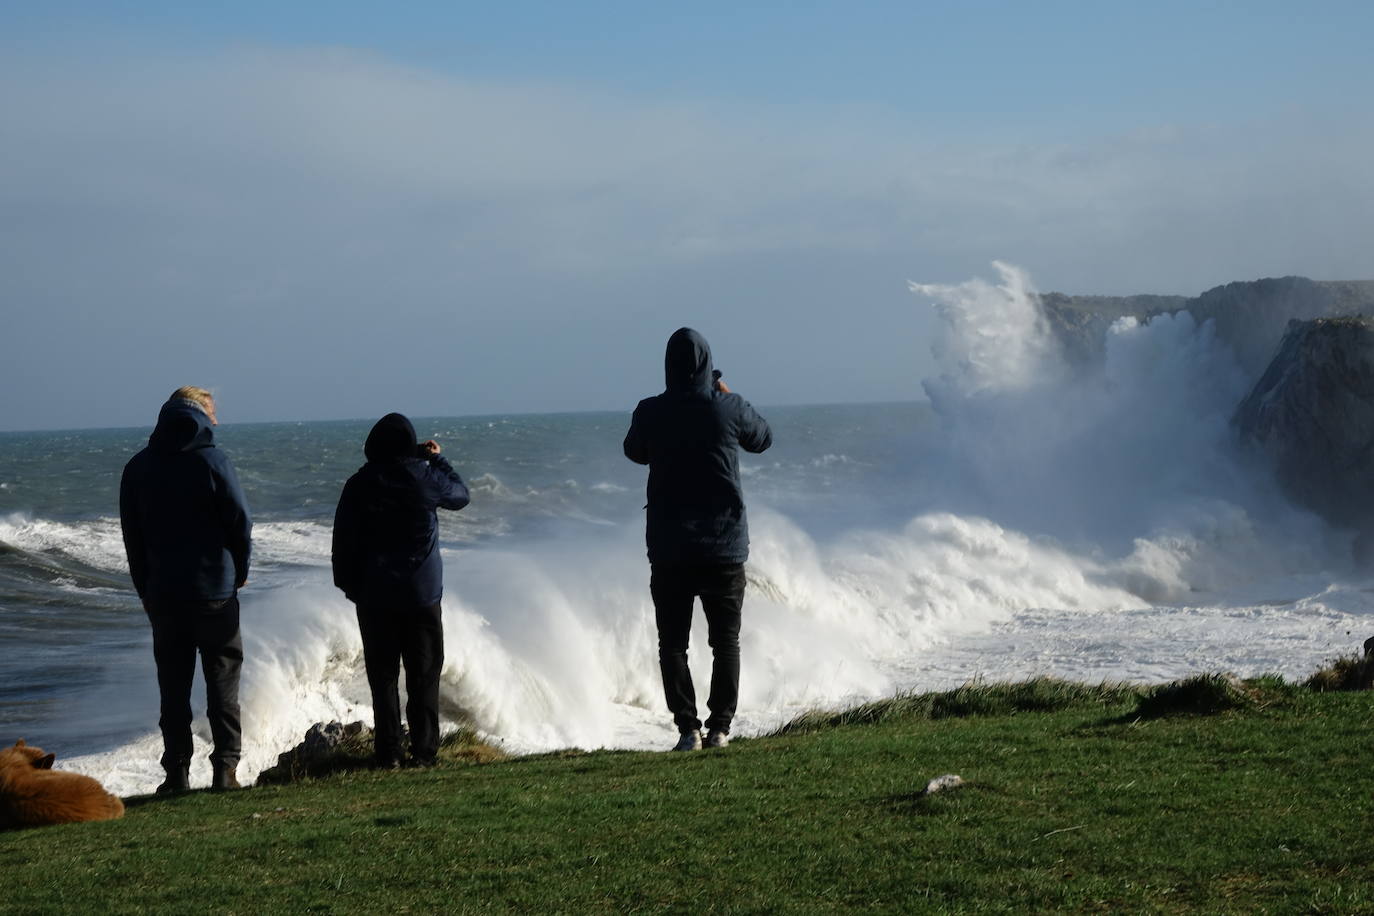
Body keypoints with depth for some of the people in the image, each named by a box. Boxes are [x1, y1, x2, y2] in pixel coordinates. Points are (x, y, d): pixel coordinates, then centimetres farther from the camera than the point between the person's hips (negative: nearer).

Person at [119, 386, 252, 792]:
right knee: (223, 682, 5)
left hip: (162, 593, 3)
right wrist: (239, 573, 10)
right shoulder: (213, 462, -9)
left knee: (173, 686, 8)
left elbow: (131, 535, 8)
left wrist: (146, 589, 15)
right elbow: (241, 524, -7)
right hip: (214, 591, -3)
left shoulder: (137, 468, 4)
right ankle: (225, 766, -1)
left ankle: (177, 772, 5)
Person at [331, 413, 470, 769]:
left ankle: (388, 752, 2)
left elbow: (343, 539, 1)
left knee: (382, 676, 5)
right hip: (422, 593, -1)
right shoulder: (426, 479, -6)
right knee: (423, 675, 6)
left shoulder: (359, 485, -3)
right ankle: (423, 751, 3)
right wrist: (438, 460, 26)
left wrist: (347, 583, 11)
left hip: (374, 596, 1)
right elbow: (460, 495, 15)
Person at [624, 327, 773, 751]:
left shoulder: (650, 413, -7)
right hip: (724, 546, 0)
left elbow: (634, 451, 14)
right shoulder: (728, 409, -8)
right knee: (725, 640, 9)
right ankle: (719, 728, 4)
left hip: (669, 550, 0)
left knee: (673, 642, 6)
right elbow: (763, 439, 13)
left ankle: (687, 728, -1)